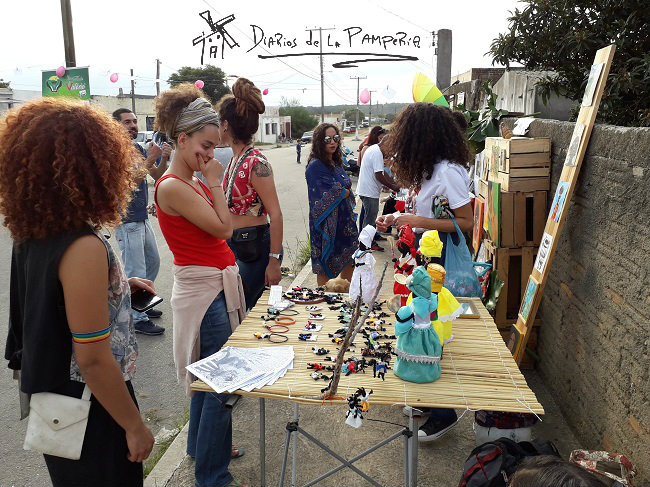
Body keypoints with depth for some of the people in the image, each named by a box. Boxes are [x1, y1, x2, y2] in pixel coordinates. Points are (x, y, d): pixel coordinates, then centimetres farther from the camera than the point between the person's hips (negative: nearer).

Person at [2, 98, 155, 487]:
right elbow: (93, 360, -26)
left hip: (50, 397, 8)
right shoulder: (83, 247, -29)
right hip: (88, 415, -8)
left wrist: (116, 285, 10)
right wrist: (135, 426, -15)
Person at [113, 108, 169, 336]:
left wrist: (164, 159, -11)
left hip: (142, 218, 9)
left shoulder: (139, 148, 10)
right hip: (127, 221, -9)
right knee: (135, 272, -3)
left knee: (152, 262, 20)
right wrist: (150, 159, -26)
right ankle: (137, 319, 9)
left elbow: (156, 175, 7)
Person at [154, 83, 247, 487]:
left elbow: (222, 227, 11)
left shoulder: (193, 182, 10)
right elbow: (223, 228, -17)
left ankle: (202, 445, 44)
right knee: (221, 383, -2)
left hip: (219, 284, 10)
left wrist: (212, 183, 9)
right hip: (205, 290, -10)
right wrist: (215, 182, -11)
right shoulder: (173, 187, -18)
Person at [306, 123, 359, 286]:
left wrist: (341, 192, -7)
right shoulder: (315, 166, -14)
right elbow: (329, 195, -18)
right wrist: (346, 192, -2)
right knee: (326, 267, 2)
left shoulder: (337, 163, 11)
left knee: (349, 262, 15)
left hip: (344, 220, 8)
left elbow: (348, 190, 13)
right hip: (327, 223, -8)